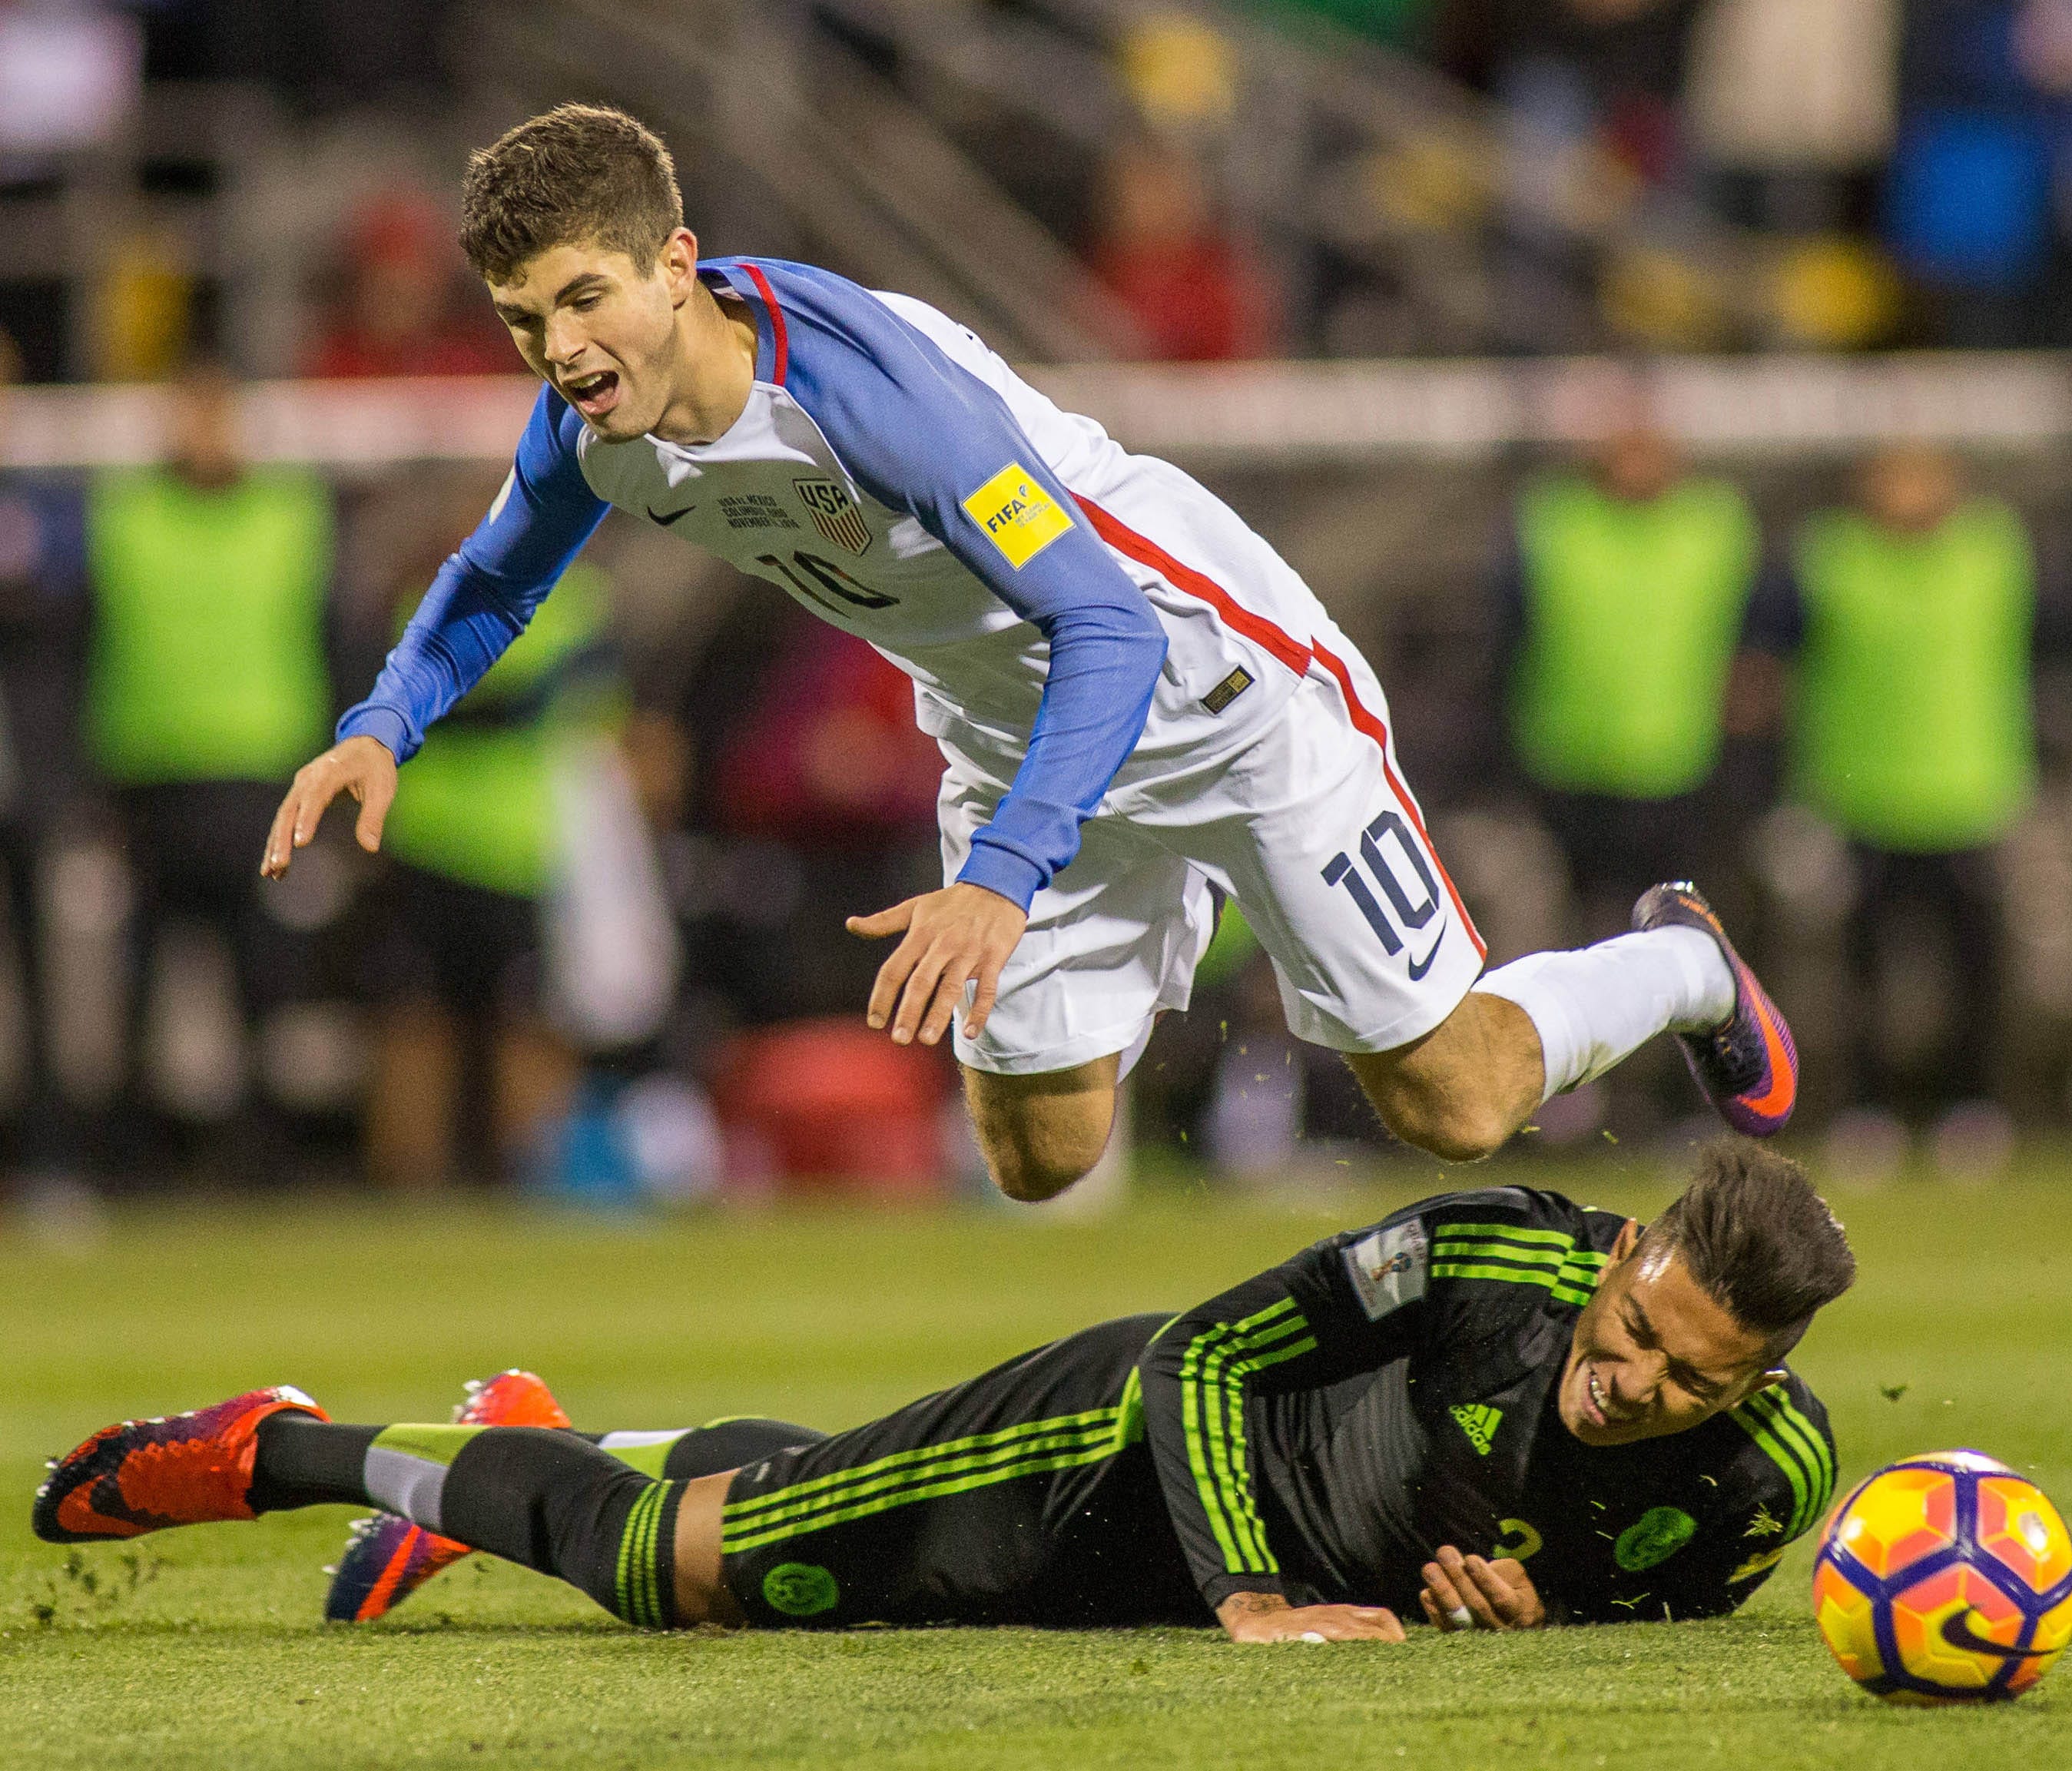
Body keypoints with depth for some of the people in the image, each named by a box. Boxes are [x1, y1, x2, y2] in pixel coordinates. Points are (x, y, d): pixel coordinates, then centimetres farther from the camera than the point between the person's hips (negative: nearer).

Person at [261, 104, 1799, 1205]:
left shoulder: (862, 376, -38)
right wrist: (382, 729, -9)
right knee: (1041, 1159, 11)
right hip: (1012, 737, 6)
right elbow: (500, 575, 9)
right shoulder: (595, 424, -15)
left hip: (1215, 680, -6)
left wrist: (998, 883, -54)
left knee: (1451, 1105, -1)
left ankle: (1684, 969, 30)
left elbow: (1109, 630, -42)